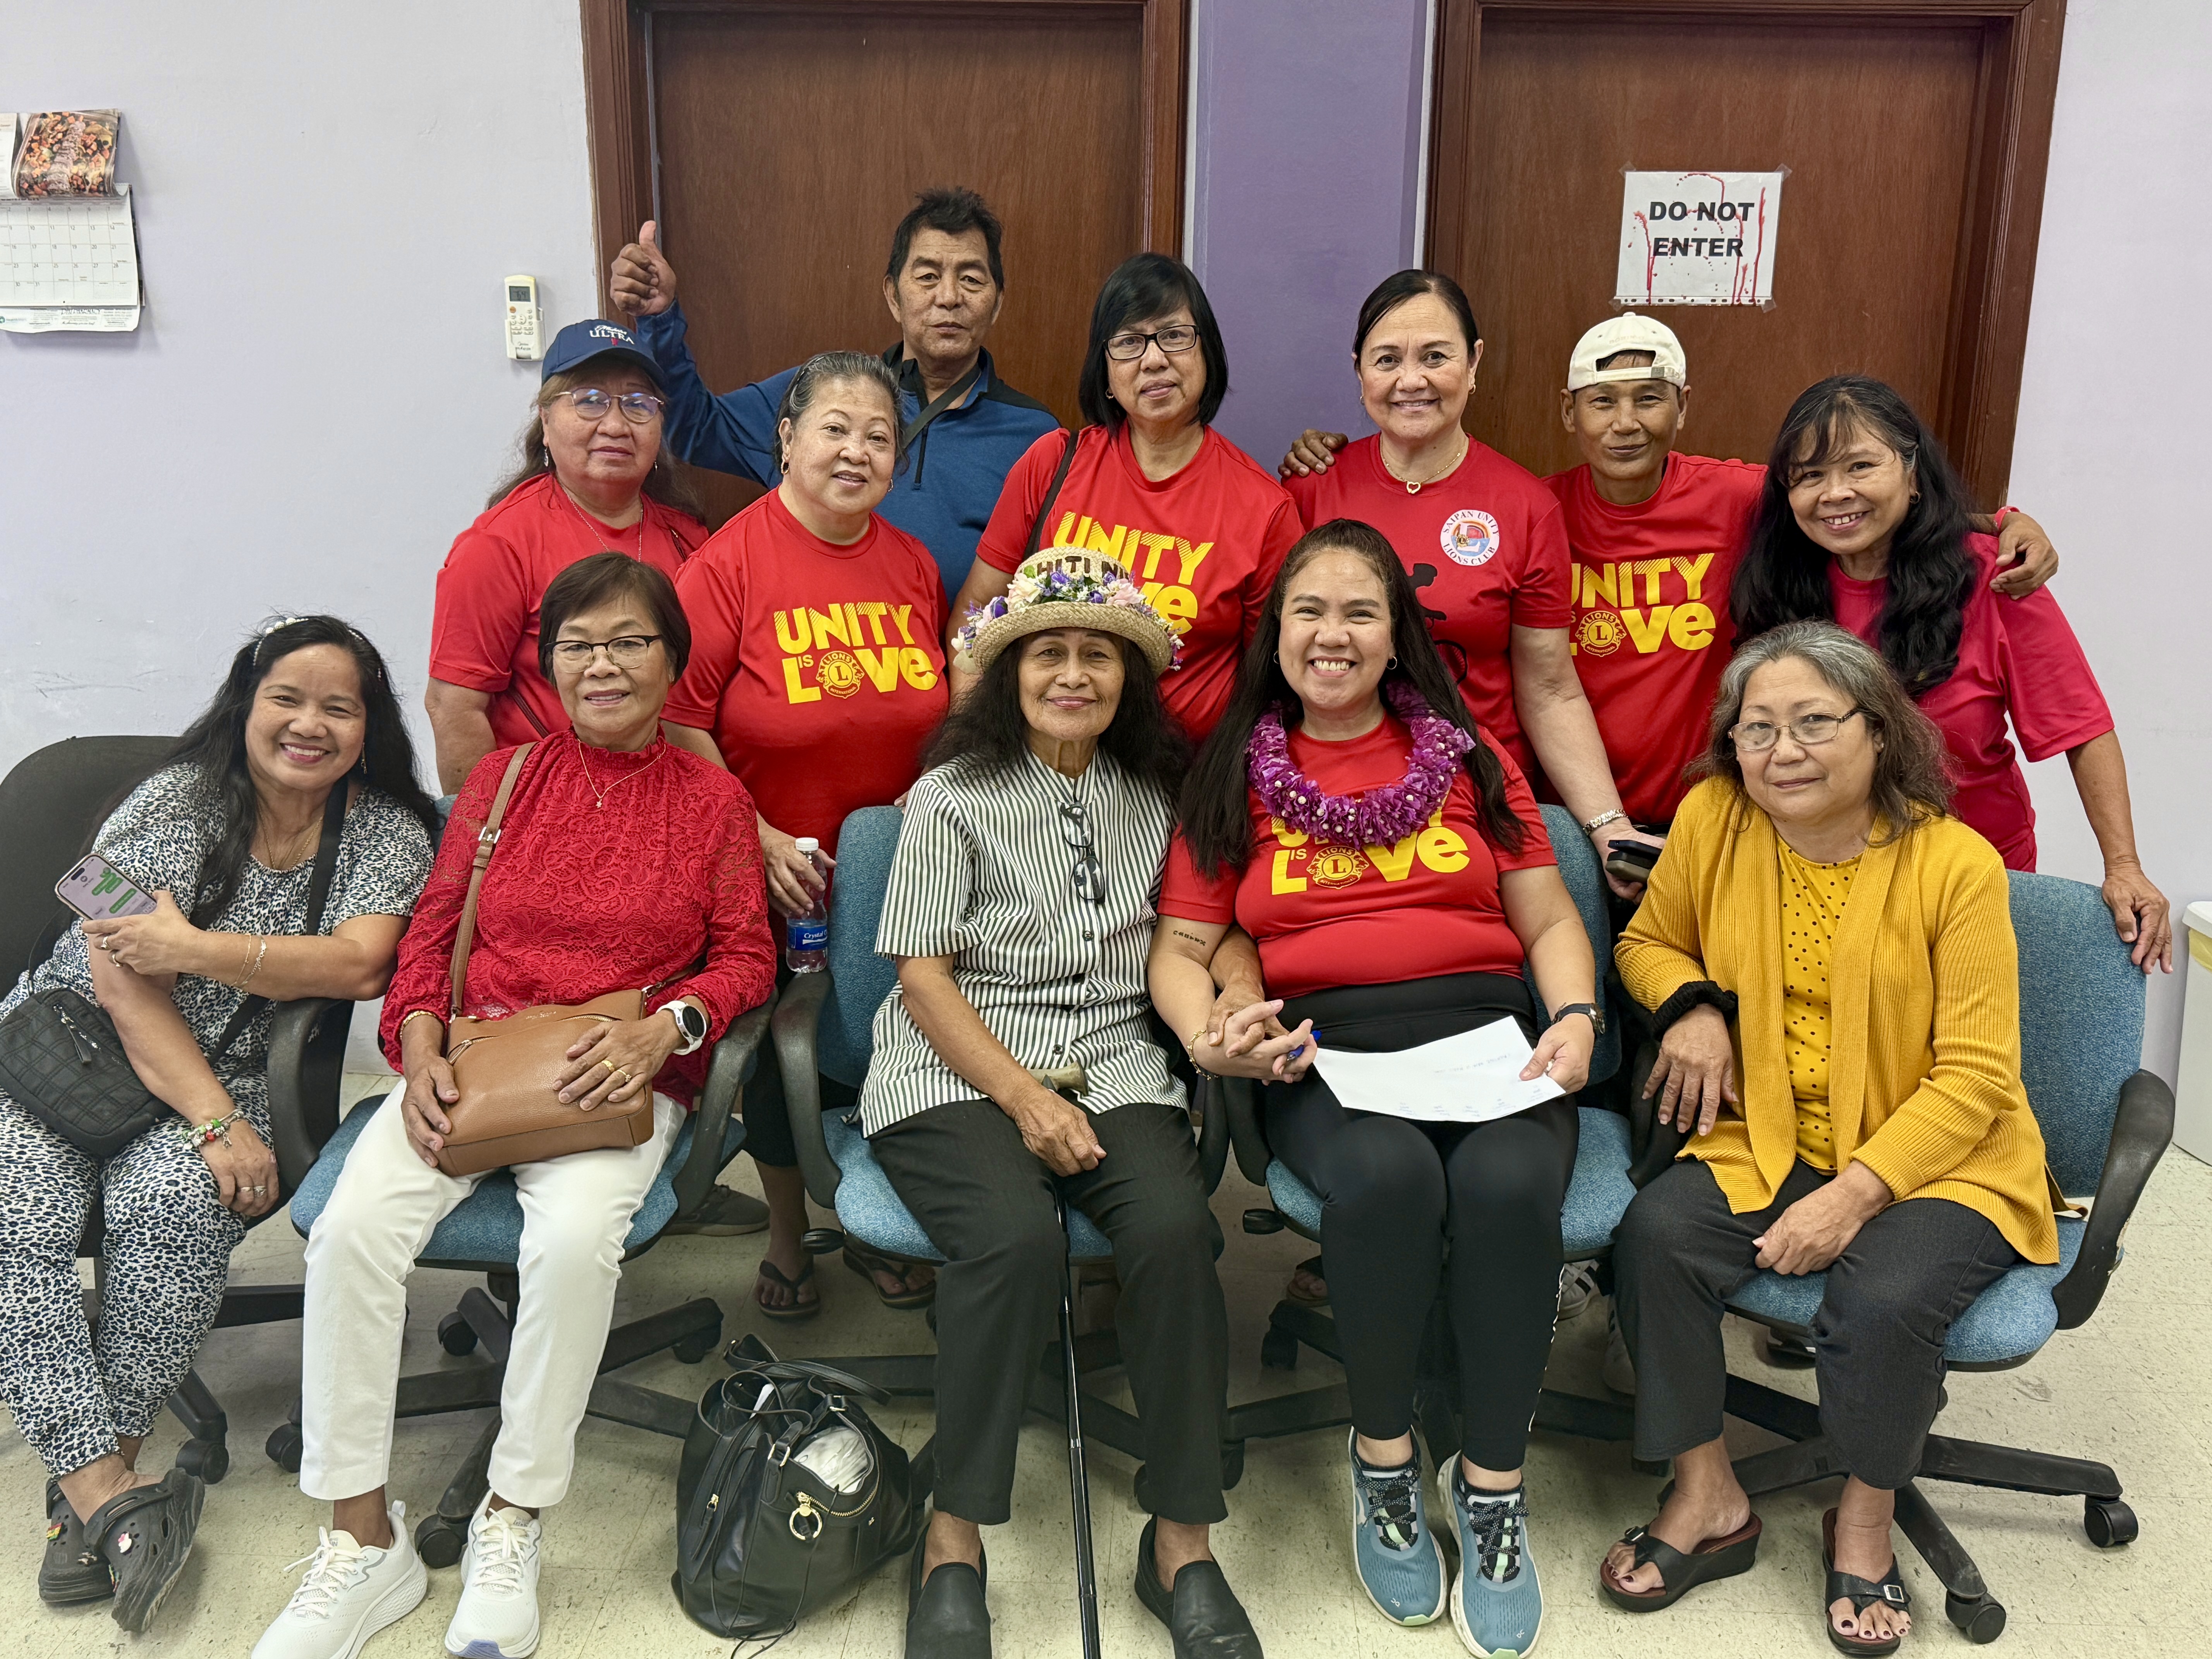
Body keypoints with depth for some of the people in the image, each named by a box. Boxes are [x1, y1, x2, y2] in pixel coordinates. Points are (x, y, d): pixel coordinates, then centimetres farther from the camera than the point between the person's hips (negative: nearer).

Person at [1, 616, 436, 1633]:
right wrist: (215, 1122, -21)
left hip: (226, 1082, 0)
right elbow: (121, 978, -14)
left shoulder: (388, 830, 1)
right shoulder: (176, 800, -5)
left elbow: (358, 963, -14)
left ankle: (90, 1482, -17)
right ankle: (109, 1492, -24)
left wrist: (197, 949, -22)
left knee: (168, 1203, -30)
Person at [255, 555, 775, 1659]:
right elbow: (430, 935, 12)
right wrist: (421, 1059, -4)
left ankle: (509, 1525, -12)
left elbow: (747, 957, 5)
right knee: (354, 1226, -25)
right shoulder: (503, 780, 14)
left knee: (576, 1238, -33)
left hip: (623, 1081, -2)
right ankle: (362, 1539, -10)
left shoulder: (712, 799, 8)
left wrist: (665, 1024, -14)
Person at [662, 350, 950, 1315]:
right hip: (775, 874, -4)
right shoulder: (730, 563, -13)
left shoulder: (913, 566, 3)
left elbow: (944, 709, 14)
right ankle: (786, 1238, 34)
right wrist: (758, 838, -19)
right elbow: (677, 723, -15)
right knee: (784, 1054, 11)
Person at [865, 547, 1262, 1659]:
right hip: (957, 1072, -2)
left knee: (1176, 1229, -27)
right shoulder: (953, 796, 3)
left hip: (1113, 1068, 3)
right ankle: (953, 1542, -14)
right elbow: (922, 976, -4)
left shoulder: (1156, 799, 13)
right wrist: (1024, 1099, -15)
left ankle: (1181, 1542, -12)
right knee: (1017, 1237, -32)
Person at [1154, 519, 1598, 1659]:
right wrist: (1210, 1035, -12)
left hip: (1486, 1027, 1)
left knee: (1508, 1184, -31)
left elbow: (1550, 923, 15)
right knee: (1387, 1178, -34)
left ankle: (1491, 1483, -9)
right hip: (1325, 1048, -1)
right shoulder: (1233, 779, 15)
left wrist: (1575, 1021, -4)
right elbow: (1180, 948, 9)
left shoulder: (1466, 755, 17)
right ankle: (1383, 1458, -7)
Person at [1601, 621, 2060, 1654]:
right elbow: (1649, 941, 15)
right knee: (1654, 1237, -23)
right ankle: (1708, 1504, -1)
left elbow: (1974, 1074, -12)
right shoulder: (1711, 819, -3)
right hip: (1769, 1143, 4)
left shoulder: (1957, 864, -13)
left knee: (1883, 1300, -30)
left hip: (1935, 1163, -3)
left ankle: (1865, 1525, 3)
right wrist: (1690, 1004, -9)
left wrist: (1855, 1193, -21)